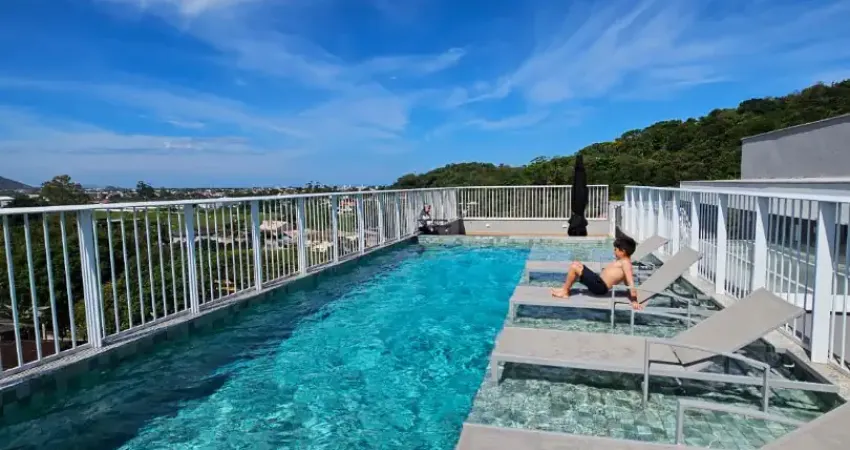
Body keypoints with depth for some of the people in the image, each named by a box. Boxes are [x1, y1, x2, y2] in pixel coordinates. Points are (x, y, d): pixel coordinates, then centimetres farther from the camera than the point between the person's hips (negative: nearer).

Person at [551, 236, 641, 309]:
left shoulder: (625, 263, -13)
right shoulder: (622, 262, 16)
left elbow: (630, 282, -20)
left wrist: (634, 300, -25)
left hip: (599, 285, -11)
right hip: (598, 280, 11)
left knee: (574, 267, -15)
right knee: (576, 264, 16)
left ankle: (565, 292, 0)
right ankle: (565, 289, 15)